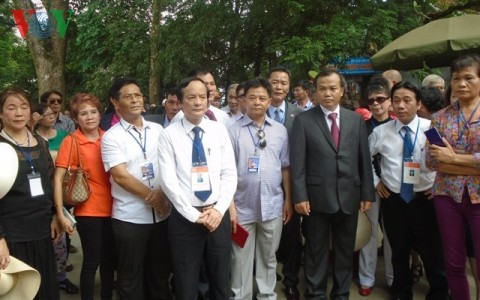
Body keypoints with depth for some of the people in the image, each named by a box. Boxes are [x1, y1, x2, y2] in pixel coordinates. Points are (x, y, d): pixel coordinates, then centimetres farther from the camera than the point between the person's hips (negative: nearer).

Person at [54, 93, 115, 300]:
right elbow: (58, 178, -9)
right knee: (91, 262, 3)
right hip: (88, 210, -4)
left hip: (111, 208, 4)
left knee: (109, 259, 15)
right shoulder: (71, 141, -7)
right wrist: (60, 213, -15)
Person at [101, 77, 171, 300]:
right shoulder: (111, 137, -6)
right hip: (129, 217, -4)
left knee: (160, 272, 17)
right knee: (131, 278, 10)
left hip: (162, 213, 4)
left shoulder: (158, 130, 7)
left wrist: (162, 193, -12)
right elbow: (120, 176, -13)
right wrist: (152, 197, -11)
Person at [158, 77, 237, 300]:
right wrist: (194, 214, -13)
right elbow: (168, 180, -10)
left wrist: (219, 209, -11)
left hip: (218, 215, 3)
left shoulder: (220, 131, 3)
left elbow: (229, 173, 1)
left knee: (221, 282, 17)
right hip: (185, 218, -2)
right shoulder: (169, 135, -5)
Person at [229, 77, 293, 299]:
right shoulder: (233, 131, -6)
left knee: (268, 257, 17)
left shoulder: (280, 131, 4)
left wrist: (288, 200, 8)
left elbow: (285, 167, 8)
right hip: (243, 207, -2)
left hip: (273, 206, 3)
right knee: (241, 259, 10)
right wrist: (230, 206, -9)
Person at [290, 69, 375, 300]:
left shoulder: (356, 120, 7)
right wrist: (300, 196, -12)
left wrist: (367, 194, 3)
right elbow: (297, 162, -6)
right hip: (317, 197, -3)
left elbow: (365, 160, 7)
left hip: (349, 197, 3)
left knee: (345, 251, 14)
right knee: (316, 251, 10)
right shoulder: (303, 120, -2)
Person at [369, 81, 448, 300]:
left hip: (424, 199, -2)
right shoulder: (381, 132, -2)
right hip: (393, 200, 2)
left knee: (432, 253, 9)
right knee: (399, 252, 17)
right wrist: (374, 181, 7)